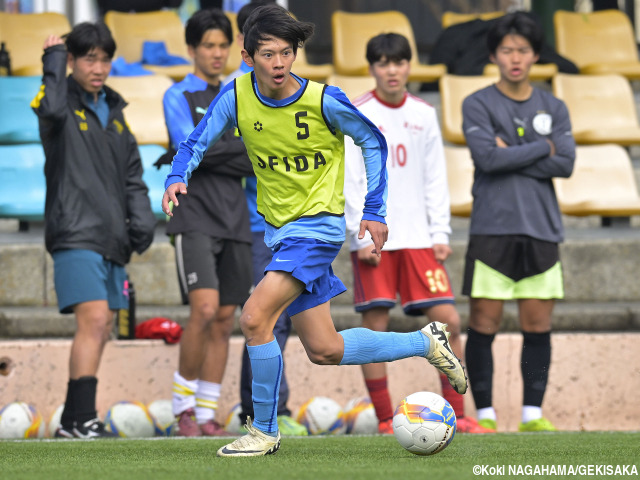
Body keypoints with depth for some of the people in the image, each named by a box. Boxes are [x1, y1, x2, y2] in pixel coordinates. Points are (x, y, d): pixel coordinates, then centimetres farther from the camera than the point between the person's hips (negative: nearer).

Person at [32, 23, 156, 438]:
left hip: (112, 239, 8)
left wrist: (142, 219, 7)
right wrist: (53, 59, -17)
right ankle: (82, 419, -21)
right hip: (76, 233, -8)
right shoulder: (63, 102, -3)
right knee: (93, 320, -19)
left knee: (102, 330, 8)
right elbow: (52, 110, -29)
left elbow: (132, 175, 21)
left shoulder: (113, 111, 18)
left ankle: (72, 420, 14)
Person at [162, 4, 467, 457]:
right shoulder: (237, 95, -7)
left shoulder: (324, 100, -16)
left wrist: (374, 210, -1)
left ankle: (264, 431, -6)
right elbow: (197, 143, 3)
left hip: (318, 226, -6)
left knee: (254, 318, -22)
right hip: (279, 230, 6)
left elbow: (373, 141, 0)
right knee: (324, 351, 10)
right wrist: (177, 178, -18)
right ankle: (426, 342, 30)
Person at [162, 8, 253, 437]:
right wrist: (243, 150, -5)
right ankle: (184, 405, -6)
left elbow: (257, 163, 12)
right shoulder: (179, 97, 1)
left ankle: (207, 413, 9)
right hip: (194, 219, -5)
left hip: (235, 223, 5)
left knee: (225, 320, 3)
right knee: (205, 309, -18)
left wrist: (214, 154, -5)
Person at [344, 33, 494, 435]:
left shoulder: (424, 114, 11)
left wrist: (441, 233, 5)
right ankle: (385, 420, 5)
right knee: (375, 327, -4)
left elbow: (436, 178, 13)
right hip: (374, 239, -3)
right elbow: (350, 181, -5)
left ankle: (456, 416, 5)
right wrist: (363, 235, -11)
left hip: (418, 237, 4)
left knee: (449, 321, -3)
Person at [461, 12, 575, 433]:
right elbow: (488, 157, -12)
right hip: (492, 229, -3)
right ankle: (484, 414, 3)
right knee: (484, 324, -4)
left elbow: (565, 164, -1)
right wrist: (541, 149, -4)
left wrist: (511, 156, -7)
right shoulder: (478, 105, 3)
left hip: (542, 229, 3)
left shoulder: (553, 108, 13)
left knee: (538, 326, 2)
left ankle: (533, 413, 8)